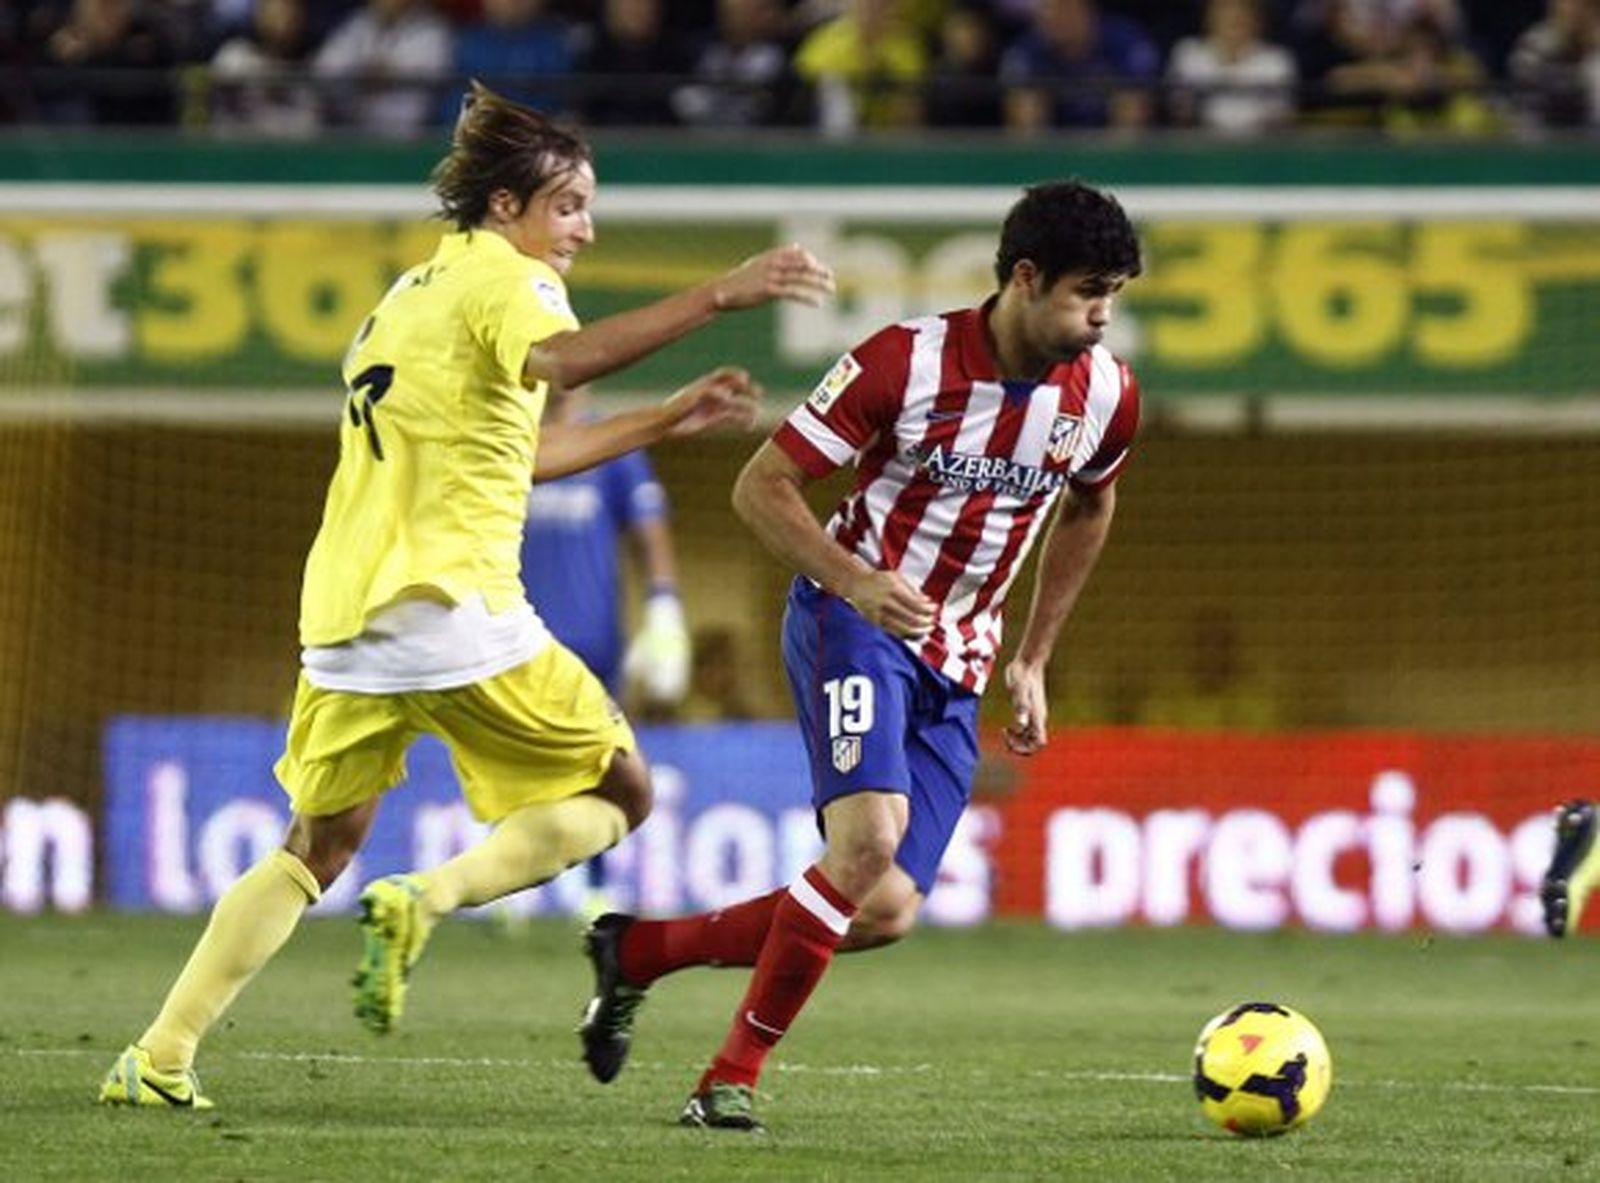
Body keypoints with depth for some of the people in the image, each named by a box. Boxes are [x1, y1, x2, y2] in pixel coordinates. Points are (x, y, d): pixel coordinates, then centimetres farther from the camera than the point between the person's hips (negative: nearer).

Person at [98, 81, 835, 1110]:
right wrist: (719, 297, -35)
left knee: (319, 848, 18)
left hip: (345, 617, 8)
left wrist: (666, 421, 34)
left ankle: (158, 1061, 9)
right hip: (451, 604, -8)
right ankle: (424, 903, -15)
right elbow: (556, 359, -30)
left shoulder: (417, 290, 23)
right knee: (620, 793, 5)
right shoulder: (503, 279, -4)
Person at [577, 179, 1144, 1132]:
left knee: (888, 914, -5)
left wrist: (1034, 660, 18)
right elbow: (762, 488, -13)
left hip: (956, 667, 6)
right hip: (857, 618, -6)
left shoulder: (1106, 395, -3)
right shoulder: (907, 362, -18)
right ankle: (733, 1078, -18)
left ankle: (639, 951, 12)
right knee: (869, 843, -29)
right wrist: (857, 581, -28)